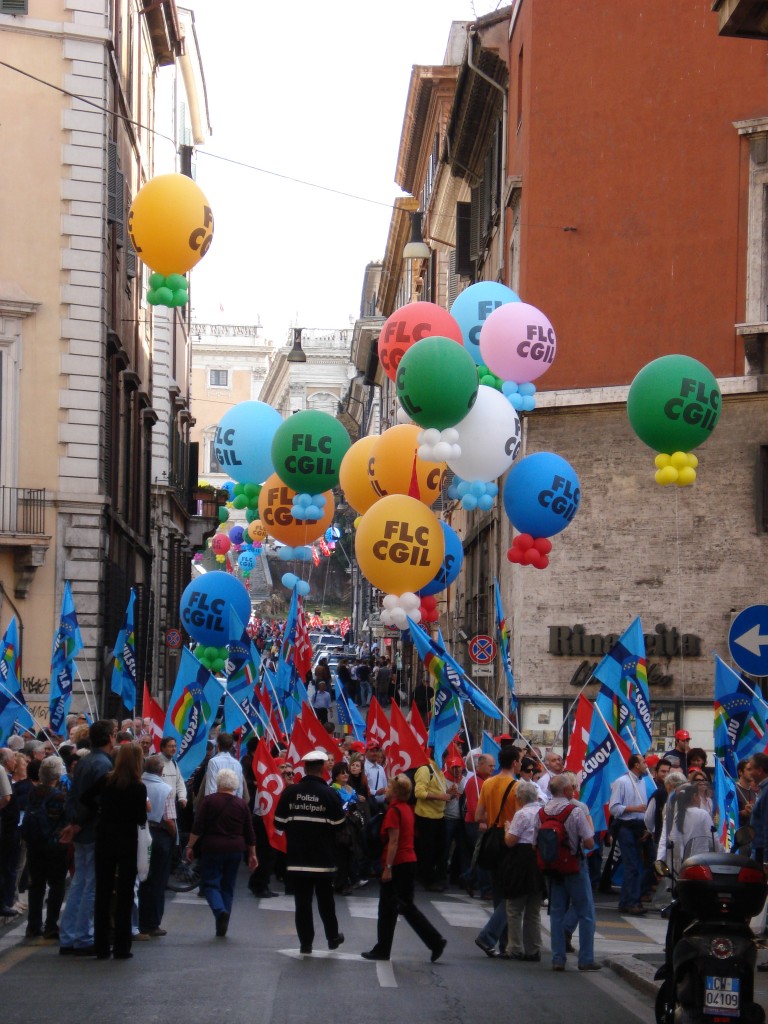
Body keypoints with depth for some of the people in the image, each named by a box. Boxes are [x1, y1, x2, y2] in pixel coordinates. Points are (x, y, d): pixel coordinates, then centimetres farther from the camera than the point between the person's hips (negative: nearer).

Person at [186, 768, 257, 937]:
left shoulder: (209, 801, -4)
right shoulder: (242, 804, 5)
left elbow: (197, 827, -8)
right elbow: (249, 834, 8)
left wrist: (190, 846, -1)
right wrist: (252, 855, 15)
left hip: (212, 849, -3)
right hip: (236, 850, 3)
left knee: (210, 883, 2)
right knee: (228, 886, 11)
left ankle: (220, 910, -26)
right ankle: (221, 928, 12)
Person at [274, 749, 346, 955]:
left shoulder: (289, 792, -5)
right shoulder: (330, 794, -10)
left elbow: (279, 823, 0)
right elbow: (340, 824, -6)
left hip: (296, 859, 1)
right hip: (323, 858, -1)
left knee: (302, 901, 5)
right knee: (325, 899, 16)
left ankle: (305, 943, 5)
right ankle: (333, 937, 27)